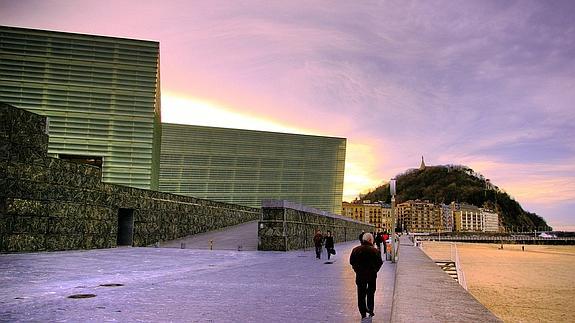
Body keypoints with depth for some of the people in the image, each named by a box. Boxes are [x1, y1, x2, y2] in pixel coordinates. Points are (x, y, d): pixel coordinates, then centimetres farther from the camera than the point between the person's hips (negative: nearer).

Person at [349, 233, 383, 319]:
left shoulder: (356, 250, -6)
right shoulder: (374, 250, -14)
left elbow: (351, 262, 0)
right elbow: (379, 263, -9)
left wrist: (357, 270, 9)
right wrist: (374, 270, 6)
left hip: (360, 275, 1)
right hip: (372, 275, -1)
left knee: (361, 294, 11)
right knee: (371, 293, 20)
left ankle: (363, 313, 14)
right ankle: (370, 310, 22)